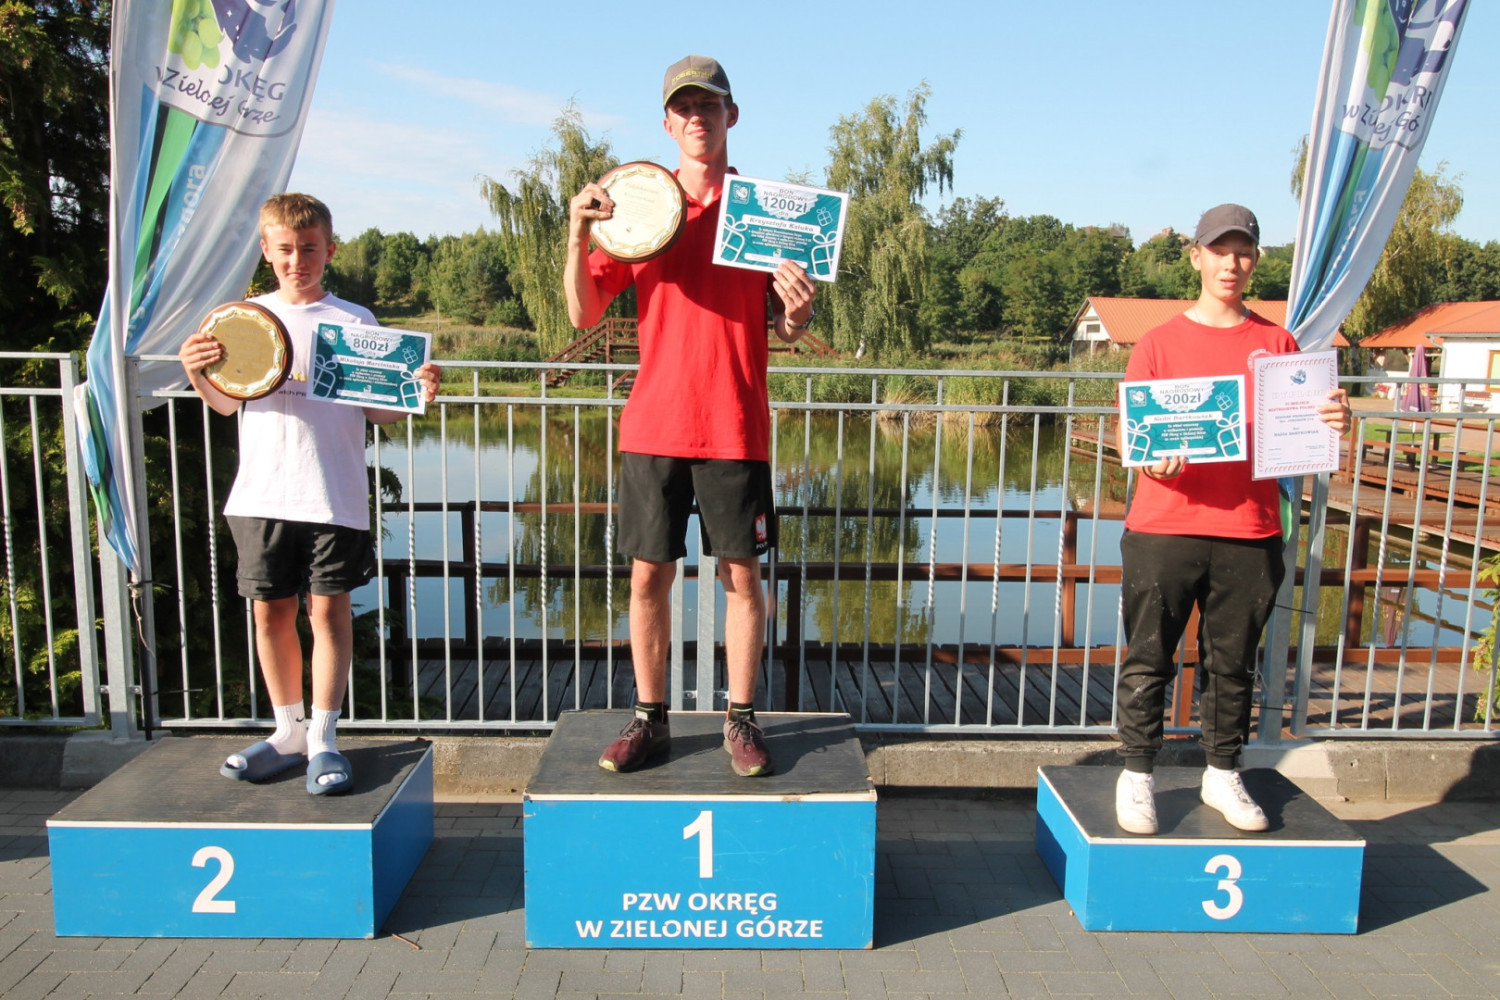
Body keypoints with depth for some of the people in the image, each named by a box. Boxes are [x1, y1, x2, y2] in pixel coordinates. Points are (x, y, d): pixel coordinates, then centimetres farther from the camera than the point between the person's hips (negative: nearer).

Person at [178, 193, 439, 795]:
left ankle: (322, 738, 11)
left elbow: (379, 412, 1)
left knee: (329, 610, 1)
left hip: (334, 494, -3)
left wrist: (414, 393, -17)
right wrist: (197, 375, -5)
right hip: (261, 493, 3)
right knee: (271, 611, 8)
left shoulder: (355, 321, 2)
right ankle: (289, 730, 25)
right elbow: (227, 403, 13)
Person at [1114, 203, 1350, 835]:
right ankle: (1136, 775, 16)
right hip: (1163, 528, -2)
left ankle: (1222, 774, 25)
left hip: (1250, 531, 2)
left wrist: (1332, 423, -11)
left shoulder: (1277, 344, 10)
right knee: (1148, 659, 3)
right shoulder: (1159, 344, 4)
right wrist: (1154, 459, -21)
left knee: (1233, 662, 10)